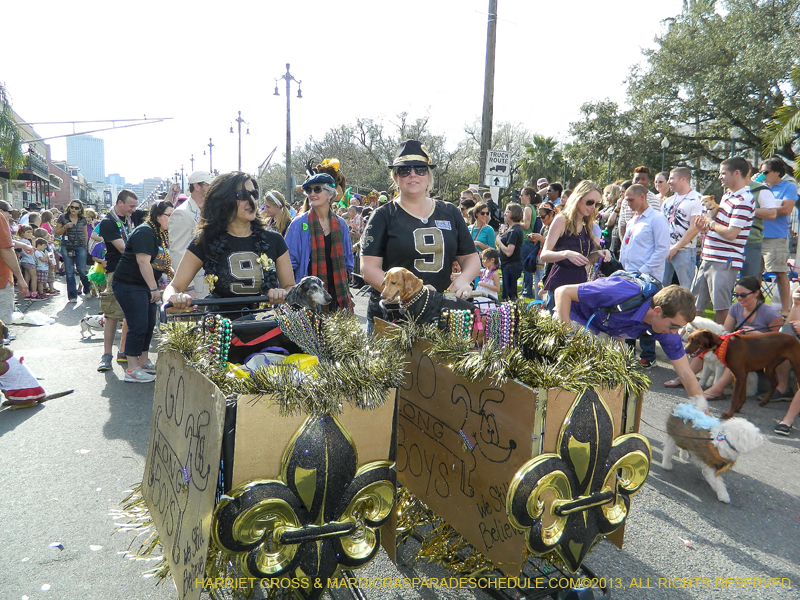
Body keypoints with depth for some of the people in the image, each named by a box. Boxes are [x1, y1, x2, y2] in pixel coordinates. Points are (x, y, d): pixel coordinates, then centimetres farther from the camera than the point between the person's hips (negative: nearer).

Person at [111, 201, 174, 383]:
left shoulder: (160, 234, 13)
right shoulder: (145, 232, -18)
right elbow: (143, 261, -24)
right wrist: (154, 288, -22)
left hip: (145, 284, 10)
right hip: (129, 284, -10)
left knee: (149, 324, 13)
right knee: (138, 326, -10)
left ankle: (143, 361, 26)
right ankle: (131, 371, -4)